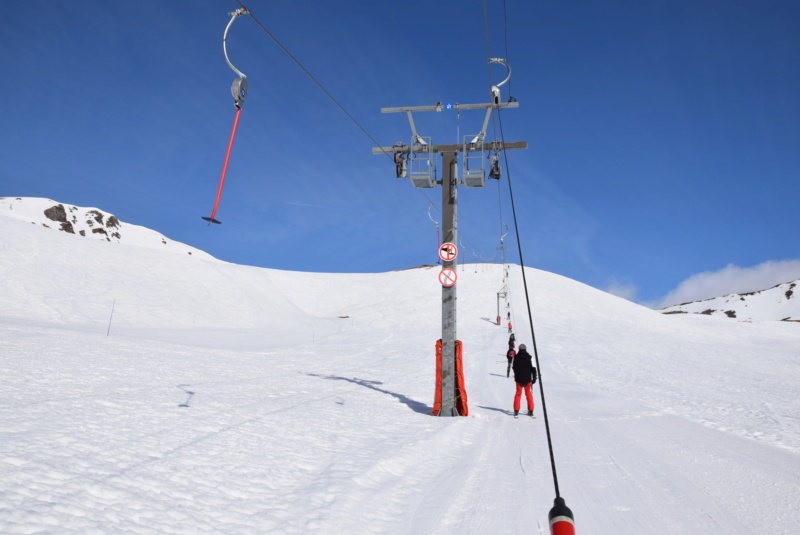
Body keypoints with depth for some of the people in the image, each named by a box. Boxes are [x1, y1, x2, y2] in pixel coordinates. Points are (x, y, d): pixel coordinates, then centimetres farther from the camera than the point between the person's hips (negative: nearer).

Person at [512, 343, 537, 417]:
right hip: (528, 379, 0)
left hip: (519, 379, 0)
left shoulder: (516, 357, -4)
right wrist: (534, 378, 2)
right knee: (528, 394, 14)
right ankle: (530, 411, 14)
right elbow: (533, 368, -6)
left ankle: (516, 410, 4)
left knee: (518, 393, 11)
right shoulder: (529, 357, -7)